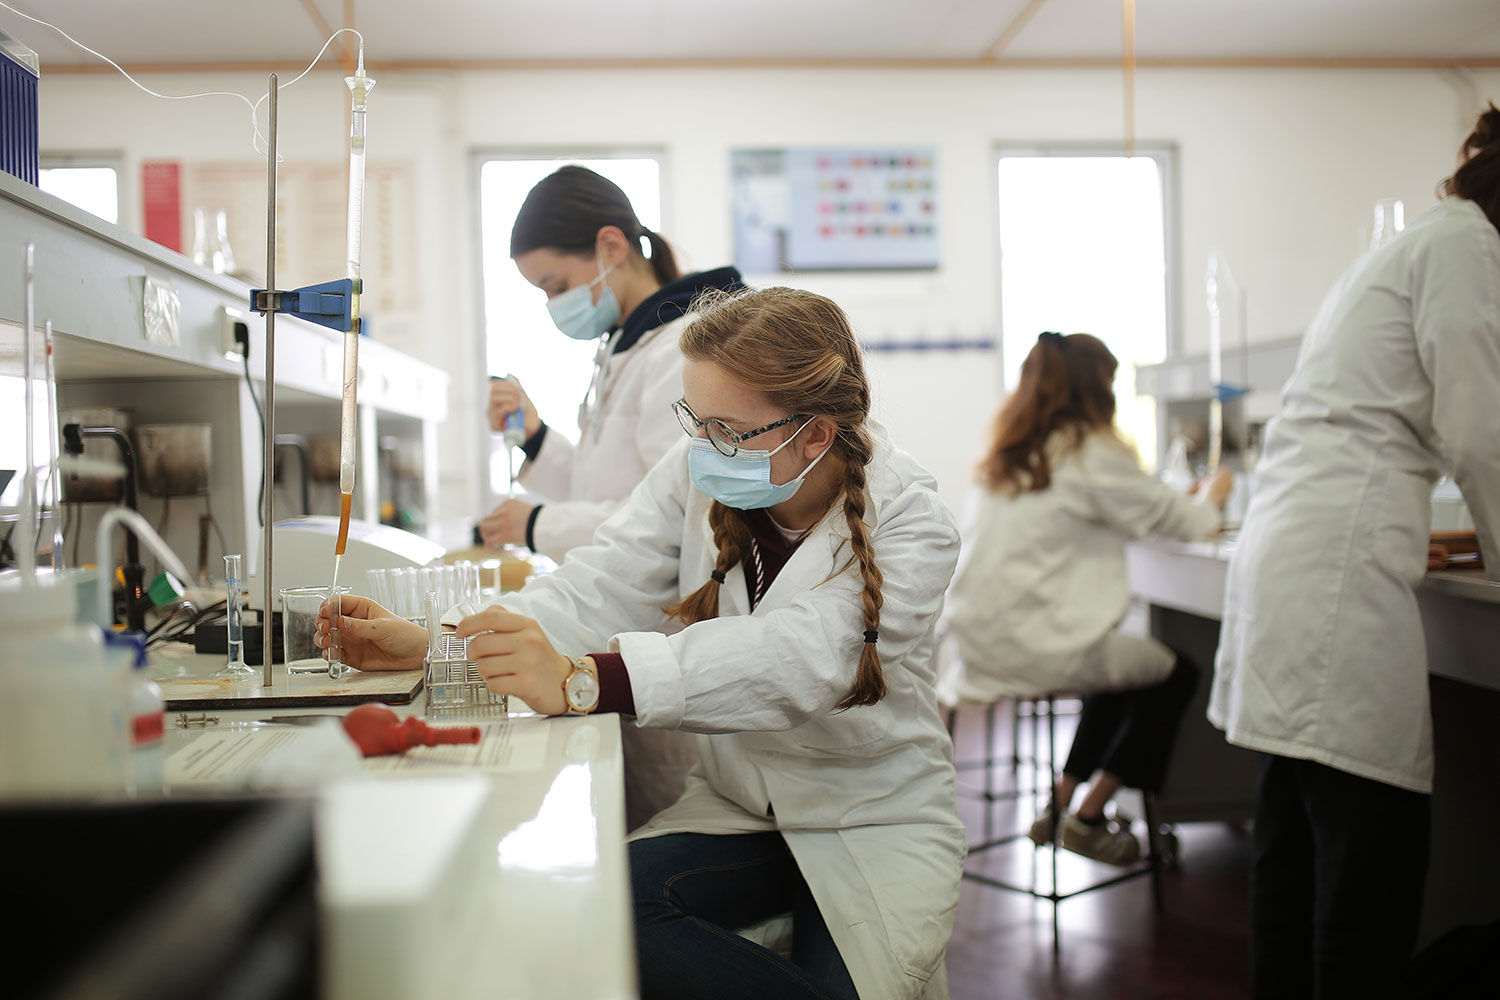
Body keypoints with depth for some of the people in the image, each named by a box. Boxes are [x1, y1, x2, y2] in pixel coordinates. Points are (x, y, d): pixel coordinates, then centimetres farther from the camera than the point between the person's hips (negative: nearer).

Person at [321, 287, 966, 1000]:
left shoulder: (912, 525, -20)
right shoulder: (699, 474, -4)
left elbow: (796, 658, -36)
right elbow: (603, 587, -12)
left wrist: (581, 680, -48)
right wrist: (432, 642, -28)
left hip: (879, 823, -4)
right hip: (736, 804, 4)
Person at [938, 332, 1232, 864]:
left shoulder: (1010, 455, 13)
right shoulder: (1092, 452, -11)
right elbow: (1182, 521, -2)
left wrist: (1190, 506, 28)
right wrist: (1212, 496, 21)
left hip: (979, 639, 8)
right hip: (1033, 644, -8)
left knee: (1123, 662, 28)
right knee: (1175, 675, 11)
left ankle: (1060, 804, 28)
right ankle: (1088, 819, 14)